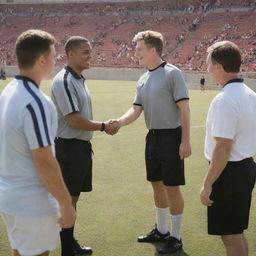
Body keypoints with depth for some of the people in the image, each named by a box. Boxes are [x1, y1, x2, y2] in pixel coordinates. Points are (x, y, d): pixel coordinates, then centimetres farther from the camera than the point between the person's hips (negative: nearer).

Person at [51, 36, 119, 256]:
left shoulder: (79, 79, 12)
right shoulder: (63, 81, -18)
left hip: (82, 146, 9)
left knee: (74, 196, 17)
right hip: (69, 147, -9)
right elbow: (74, 120, -22)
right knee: (68, 199, 0)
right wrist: (104, 127, -12)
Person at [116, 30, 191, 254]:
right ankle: (161, 231, 32)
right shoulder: (143, 80, 11)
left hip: (171, 137, -8)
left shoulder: (172, 73, -12)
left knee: (172, 188, 0)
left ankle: (175, 238, 14)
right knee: (158, 185, 16)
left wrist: (185, 141, -19)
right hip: (153, 137, 8)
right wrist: (118, 122, -15)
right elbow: (136, 110, 5)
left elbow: (184, 108, -14)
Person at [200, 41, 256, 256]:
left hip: (229, 172, -9)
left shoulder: (224, 100, -21)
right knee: (236, 233, 20)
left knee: (230, 236, 2)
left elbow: (223, 147, -24)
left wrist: (207, 185, -18)